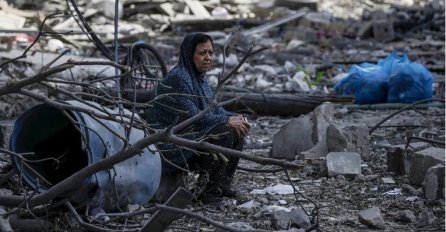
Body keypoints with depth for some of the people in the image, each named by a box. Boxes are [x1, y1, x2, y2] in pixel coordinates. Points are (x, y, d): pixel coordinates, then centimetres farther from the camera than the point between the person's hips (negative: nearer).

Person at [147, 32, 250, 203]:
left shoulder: (199, 78, 10)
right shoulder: (178, 78, -19)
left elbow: (214, 108, 14)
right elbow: (191, 116, -24)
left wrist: (235, 118, -5)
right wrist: (227, 121, -18)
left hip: (190, 134, 10)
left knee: (237, 132, 4)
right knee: (224, 132, -22)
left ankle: (222, 185, 6)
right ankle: (209, 190, -14)